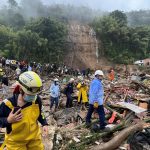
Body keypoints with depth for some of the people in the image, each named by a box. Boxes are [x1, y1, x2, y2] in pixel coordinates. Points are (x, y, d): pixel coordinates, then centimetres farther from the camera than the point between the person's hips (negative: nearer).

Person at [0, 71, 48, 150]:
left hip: (34, 138, 3)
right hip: (16, 142, -3)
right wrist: (8, 120, -28)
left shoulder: (37, 100, -13)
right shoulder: (8, 104, -23)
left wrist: (44, 124, -7)